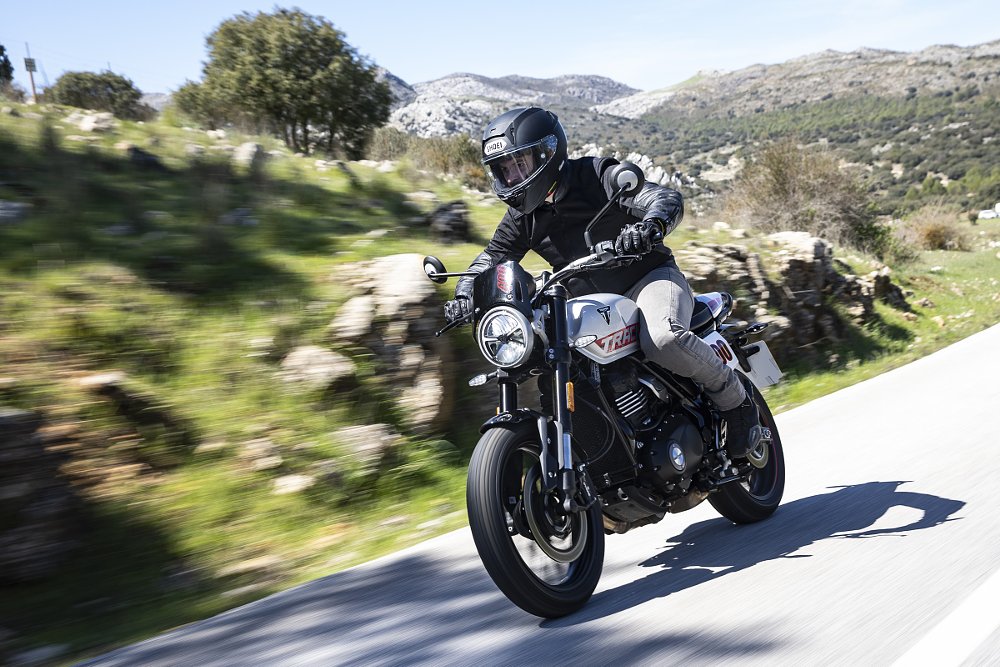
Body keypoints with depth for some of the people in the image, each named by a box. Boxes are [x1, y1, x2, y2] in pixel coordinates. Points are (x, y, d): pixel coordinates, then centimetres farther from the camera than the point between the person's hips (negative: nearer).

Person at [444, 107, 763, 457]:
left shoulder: (596, 176, -12)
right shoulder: (523, 216, 5)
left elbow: (667, 198, -23)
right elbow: (493, 256, 5)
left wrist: (651, 225, -48)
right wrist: (465, 295, -17)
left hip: (649, 278, -6)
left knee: (663, 339, -37)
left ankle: (736, 401, -12)